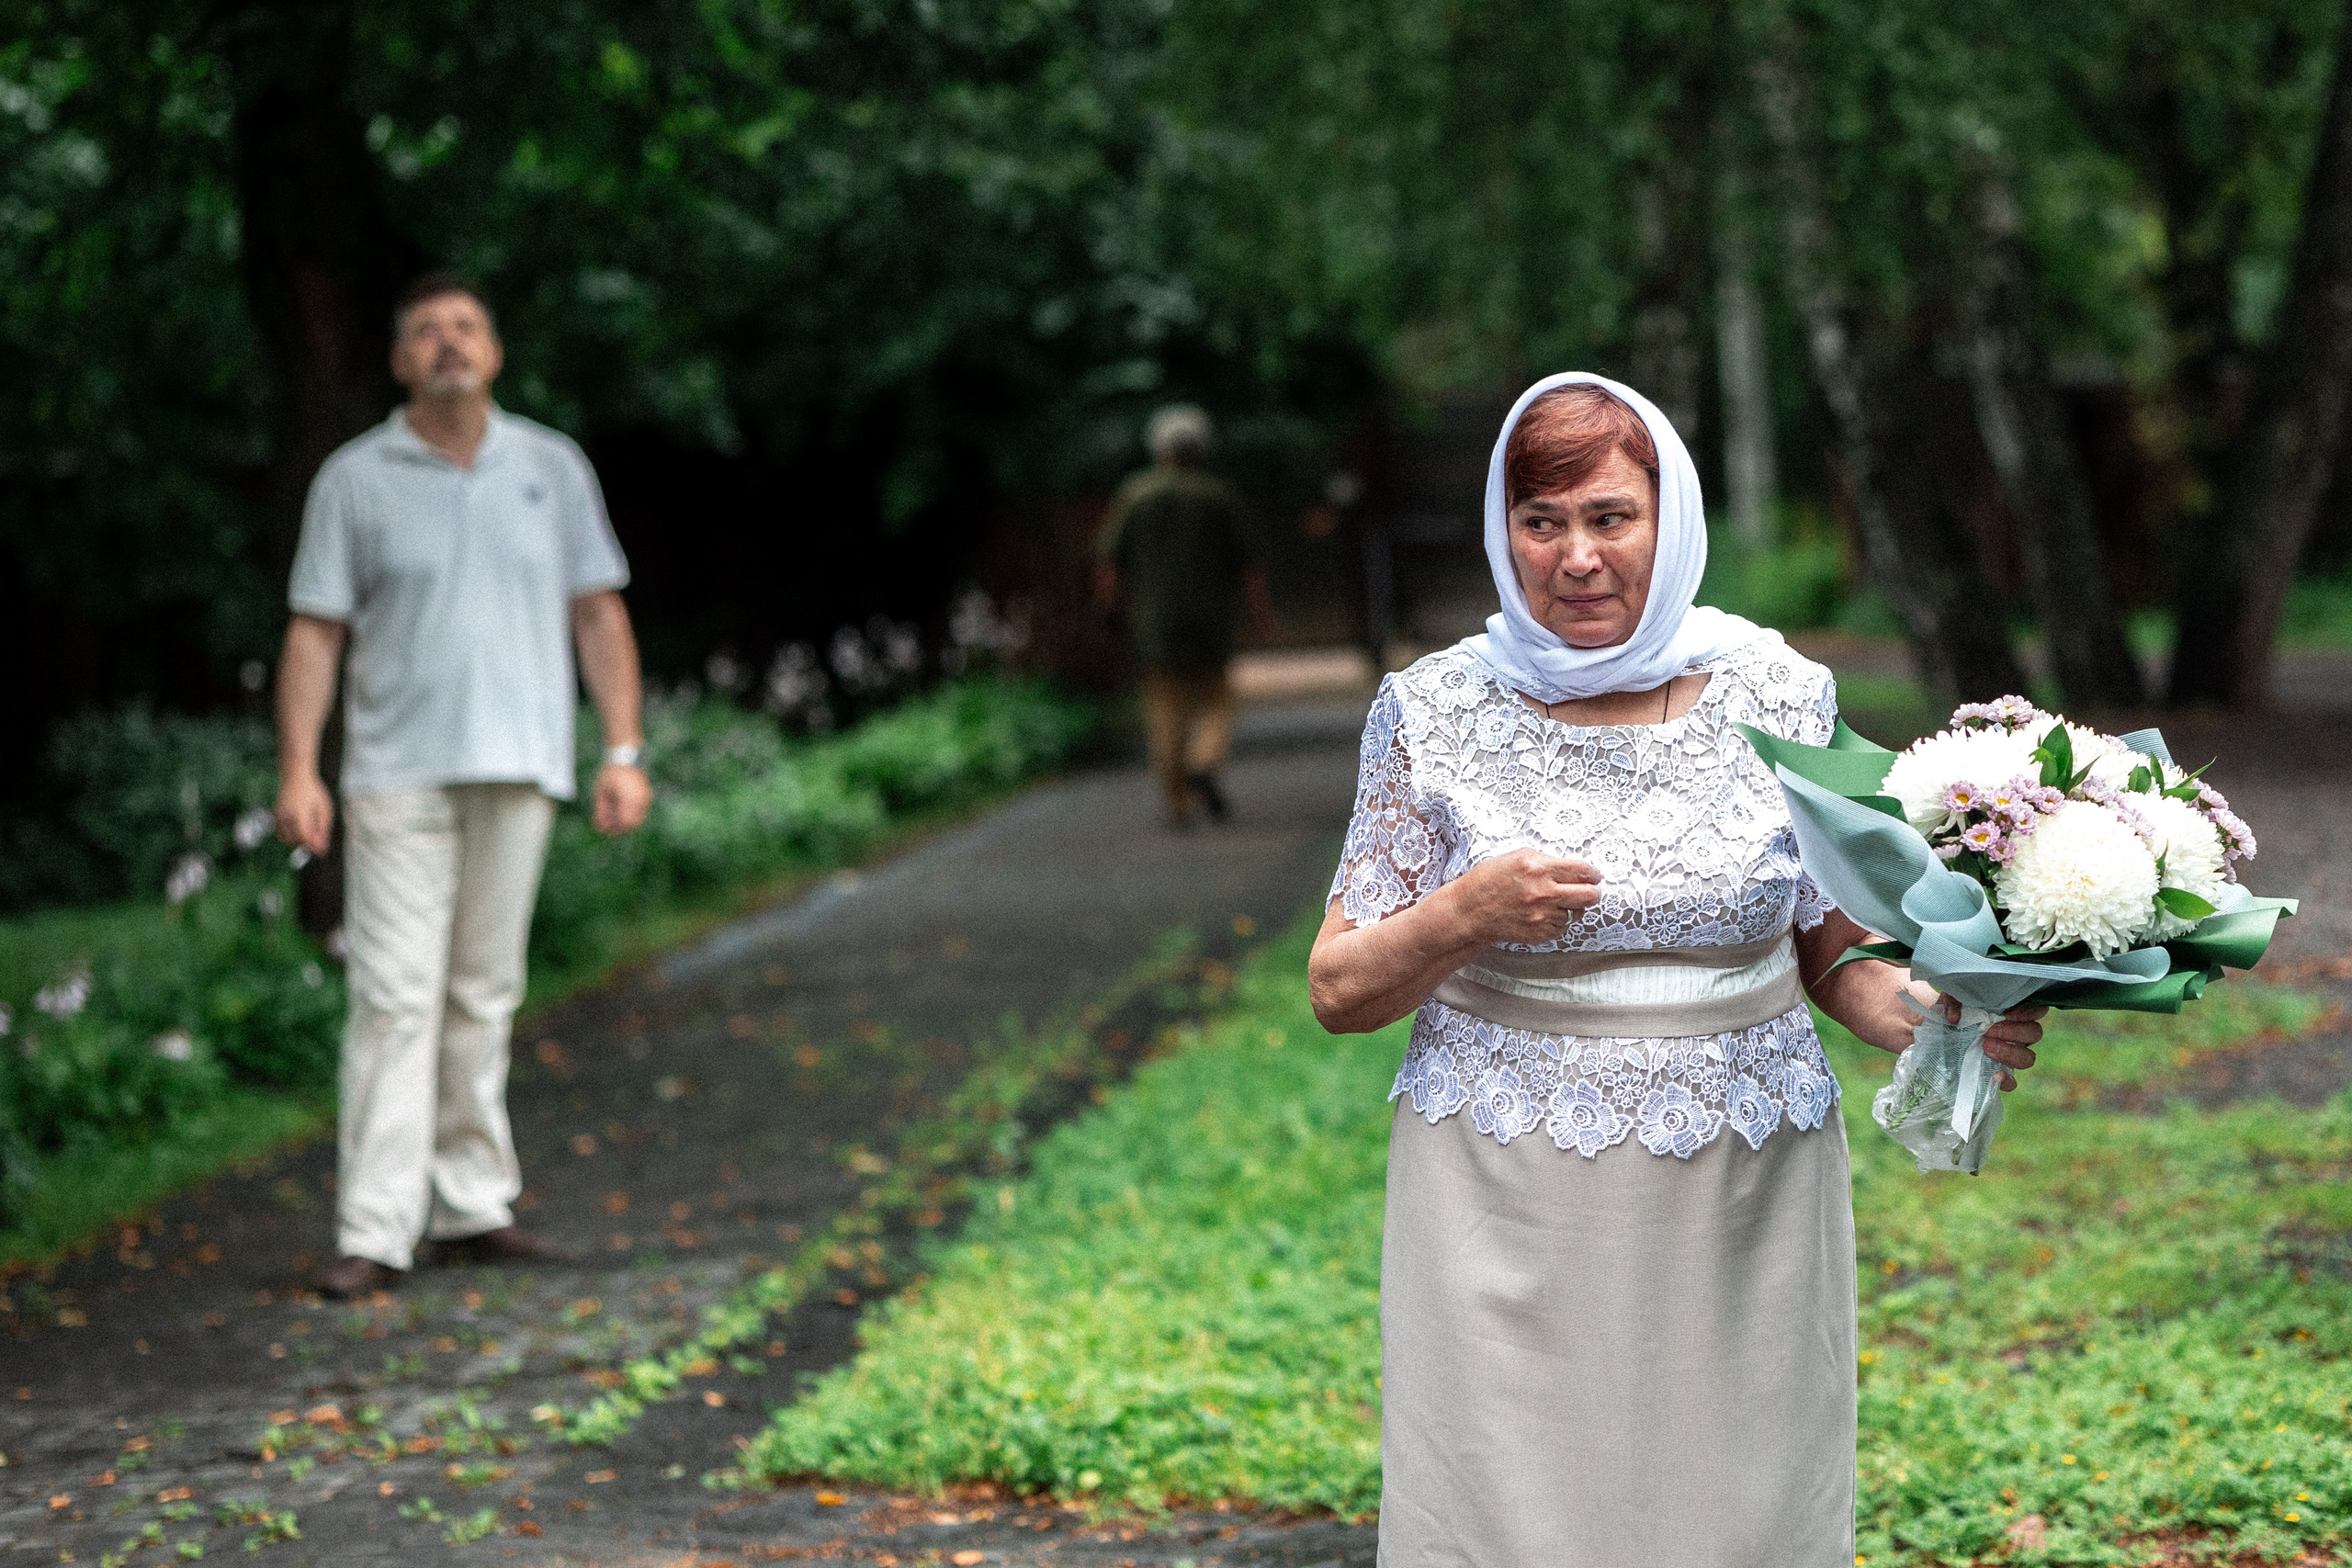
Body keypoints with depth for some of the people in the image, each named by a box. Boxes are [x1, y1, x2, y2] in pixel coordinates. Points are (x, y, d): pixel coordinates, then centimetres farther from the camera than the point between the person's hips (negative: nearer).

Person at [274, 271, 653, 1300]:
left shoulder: (552, 468, 8)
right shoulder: (355, 480, 2)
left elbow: (598, 614, 10)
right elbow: (315, 633, 1)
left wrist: (625, 751, 2)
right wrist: (298, 770, -8)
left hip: (516, 770, 2)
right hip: (398, 774, -2)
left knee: (483, 995, 8)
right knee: (396, 996, -8)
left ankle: (473, 1208, 15)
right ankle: (374, 1232, -9)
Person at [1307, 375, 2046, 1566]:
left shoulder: (1778, 697, 2)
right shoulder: (1437, 711, -1)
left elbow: (1834, 952, 8)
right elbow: (1339, 994, 3)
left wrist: (1932, 1021, -12)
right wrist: (1460, 917, -16)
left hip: (1743, 1213, 1)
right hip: (1513, 1225, -1)